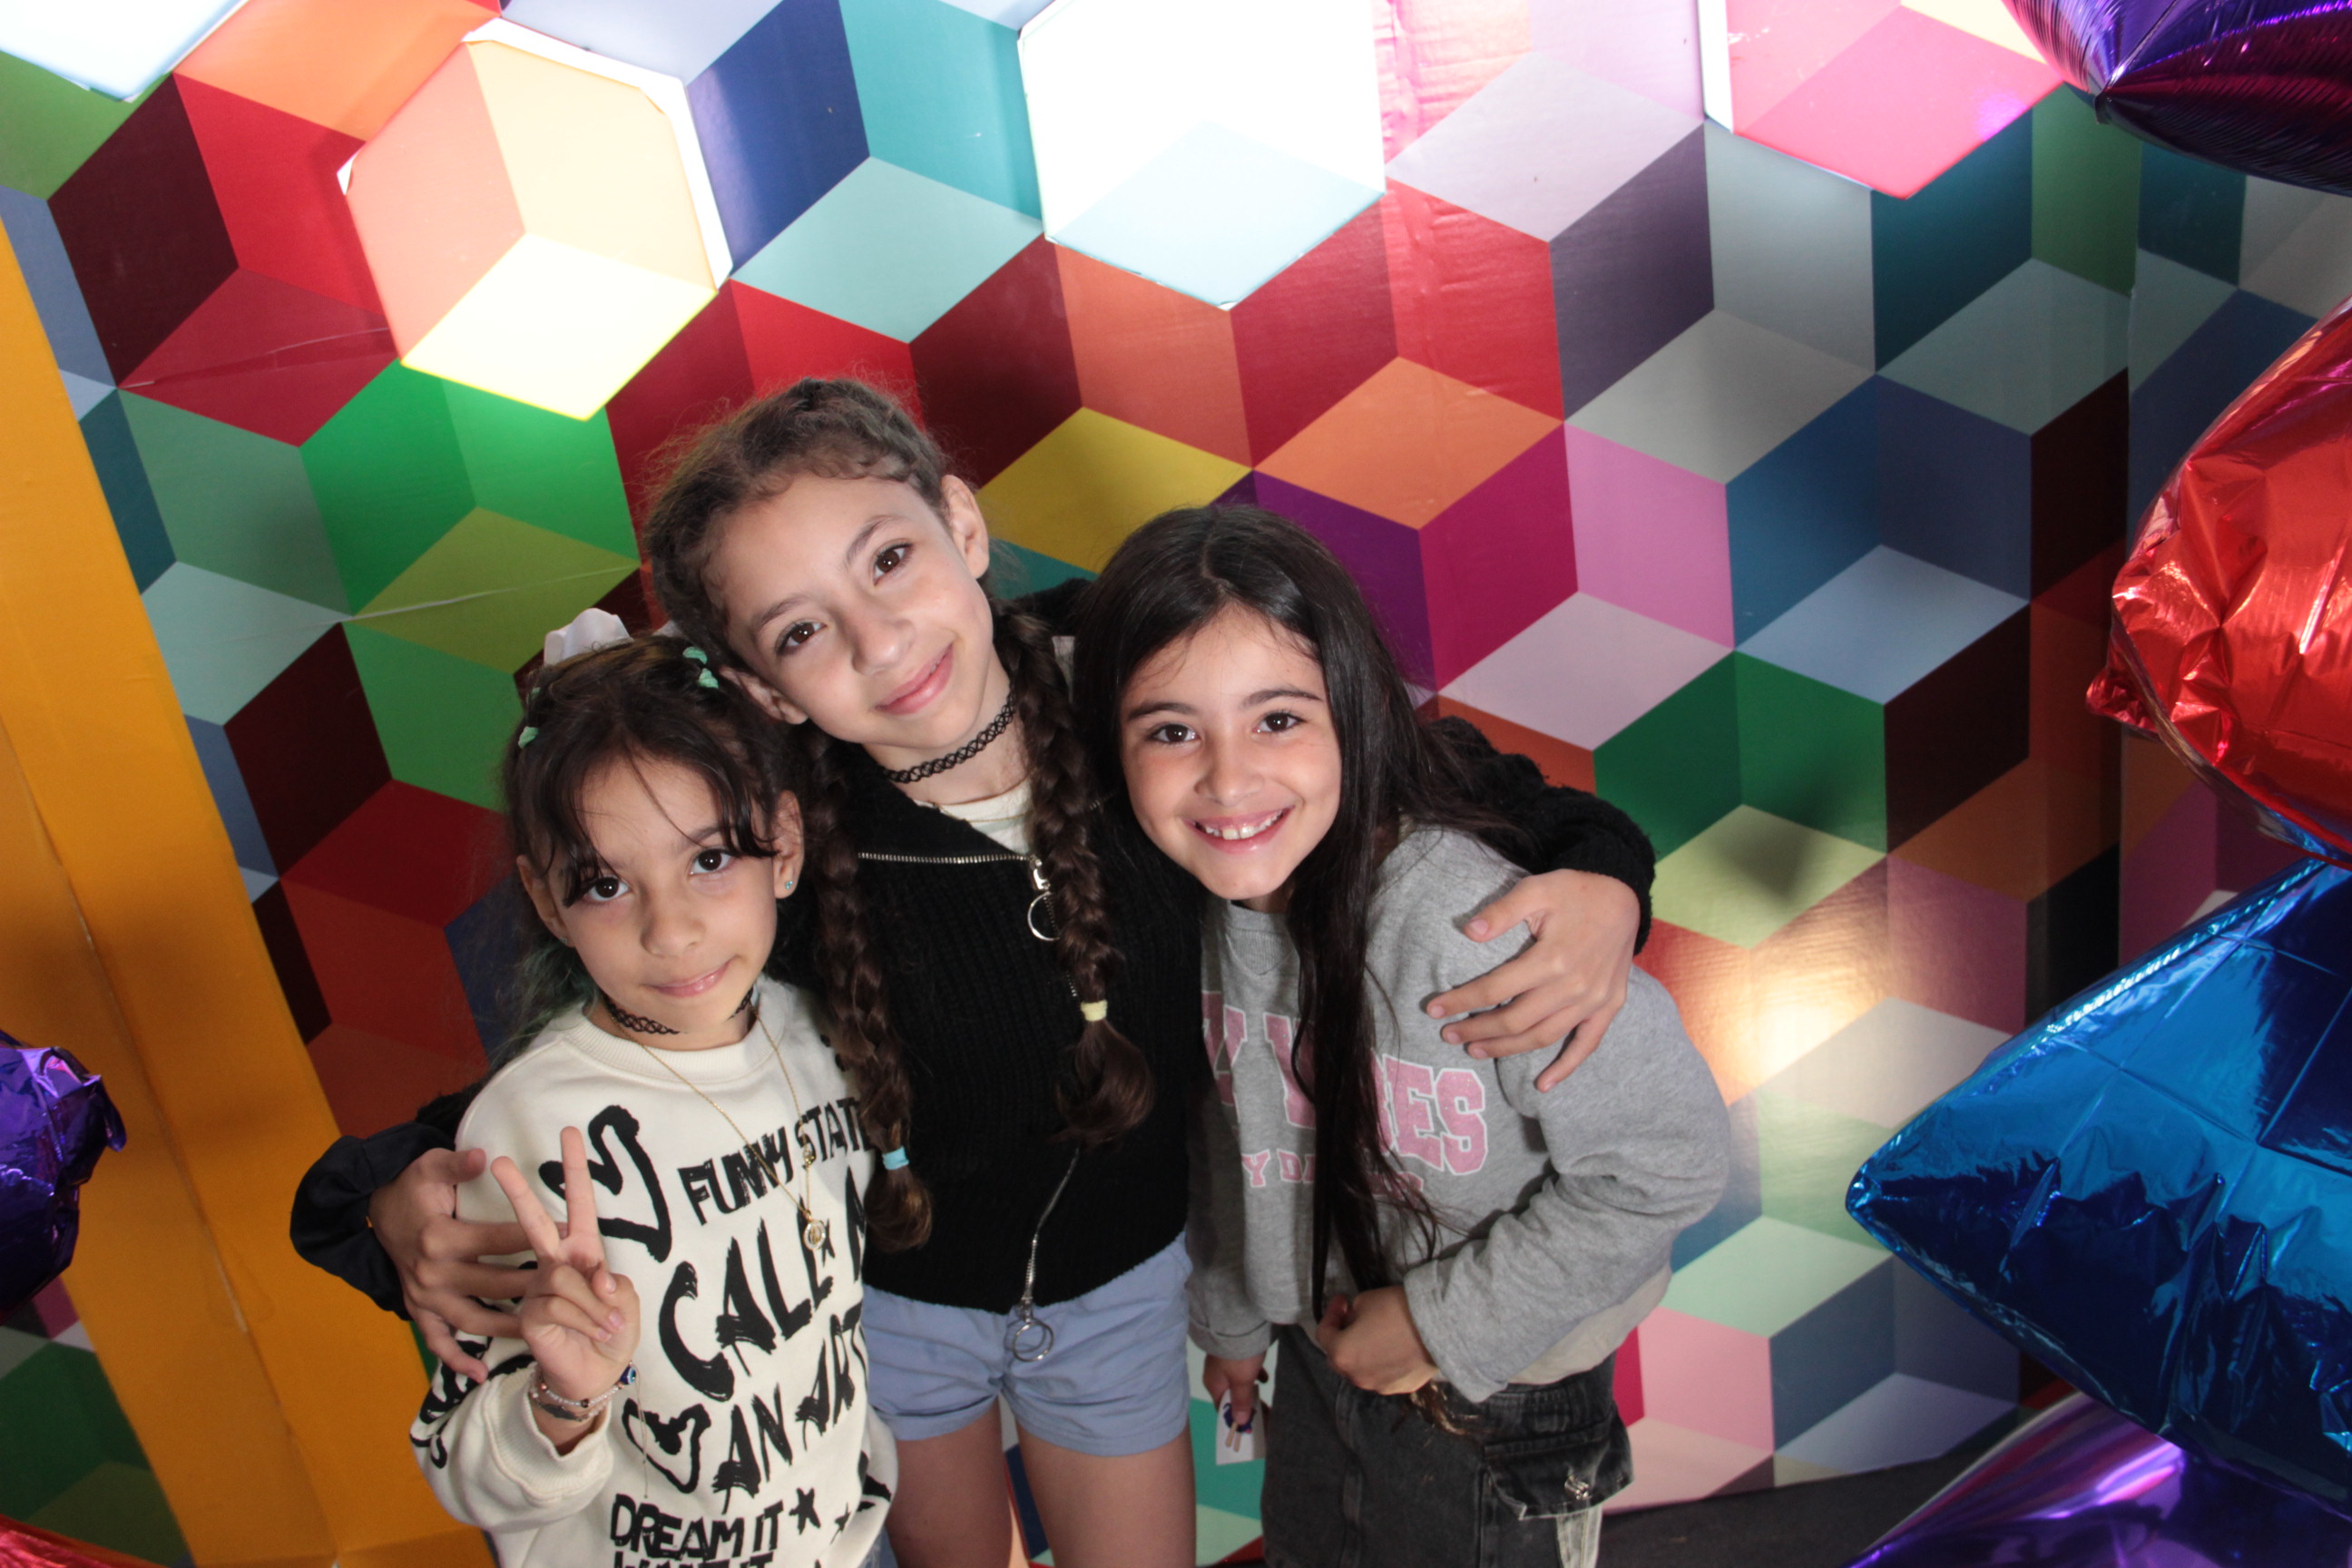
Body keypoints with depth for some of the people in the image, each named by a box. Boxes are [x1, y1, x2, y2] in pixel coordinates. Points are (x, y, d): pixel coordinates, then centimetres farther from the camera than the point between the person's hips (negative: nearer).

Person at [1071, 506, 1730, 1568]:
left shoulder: (1474, 928, -36)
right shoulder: (1192, 896, -15)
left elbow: (1669, 1154, -26)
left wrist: (1448, 1321, -20)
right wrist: (1230, 1316, 14)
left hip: (1492, 1397, -5)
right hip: (1316, 1351, 6)